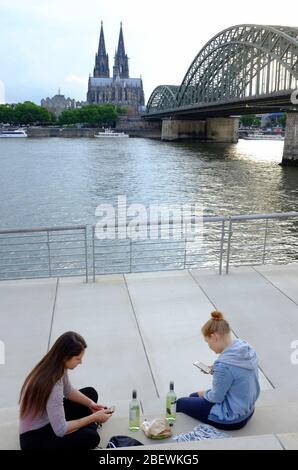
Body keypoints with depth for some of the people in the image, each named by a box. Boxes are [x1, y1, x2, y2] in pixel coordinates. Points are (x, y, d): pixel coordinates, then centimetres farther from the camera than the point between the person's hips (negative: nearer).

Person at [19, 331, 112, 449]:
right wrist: (93, 417, -22)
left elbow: (68, 391, 10)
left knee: (90, 393, 8)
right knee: (91, 437, -26)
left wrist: (90, 403, -5)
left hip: (49, 419, 9)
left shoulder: (57, 367, -11)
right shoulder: (52, 385, -35)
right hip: (35, 438, -9)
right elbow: (61, 430, -30)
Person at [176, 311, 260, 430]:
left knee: (180, 402, 9)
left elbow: (216, 397, -18)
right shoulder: (247, 348, -8)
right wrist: (216, 370, 2)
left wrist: (204, 394, 2)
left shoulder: (223, 364, -32)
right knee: (194, 396, 24)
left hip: (231, 419, -8)